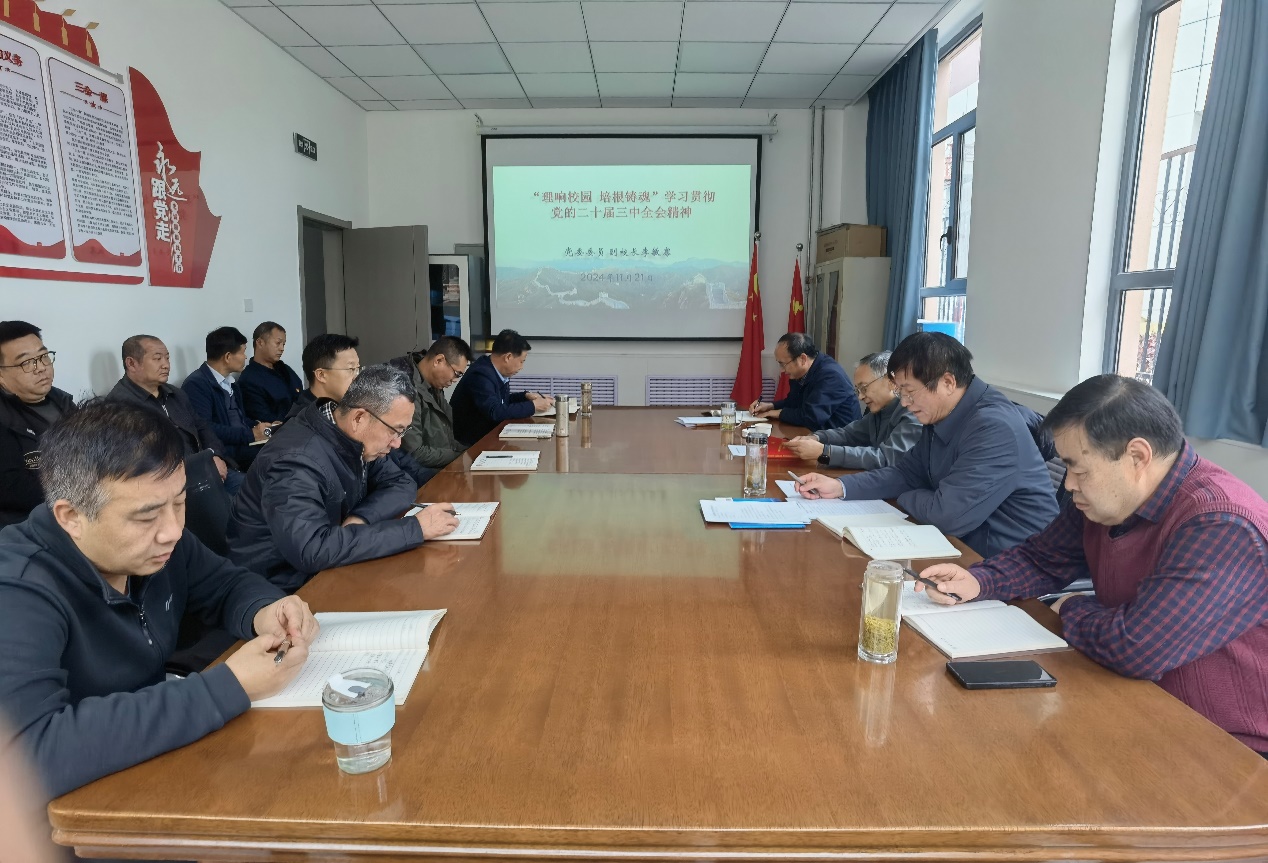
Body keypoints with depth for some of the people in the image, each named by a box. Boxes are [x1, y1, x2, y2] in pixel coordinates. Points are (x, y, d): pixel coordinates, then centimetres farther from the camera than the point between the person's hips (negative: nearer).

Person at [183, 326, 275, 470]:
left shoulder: (231, 385, 20)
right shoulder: (197, 384, -7)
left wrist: (260, 427, 1)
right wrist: (250, 435, -17)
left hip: (243, 447, 8)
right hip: (223, 454, -8)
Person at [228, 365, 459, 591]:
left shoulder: (353, 438, -4)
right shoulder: (297, 461, -28)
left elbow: (401, 485, 2)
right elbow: (312, 550, -39)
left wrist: (360, 518, -19)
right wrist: (414, 528, -34)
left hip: (322, 571, 7)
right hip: (280, 589, -7)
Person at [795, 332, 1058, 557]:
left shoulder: (994, 428, -26)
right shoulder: (940, 418, 4)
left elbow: (948, 515, -29)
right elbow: (905, 473, 13)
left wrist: (903, 497, -8)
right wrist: (840, 487, -1)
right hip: (967, 546, 8)